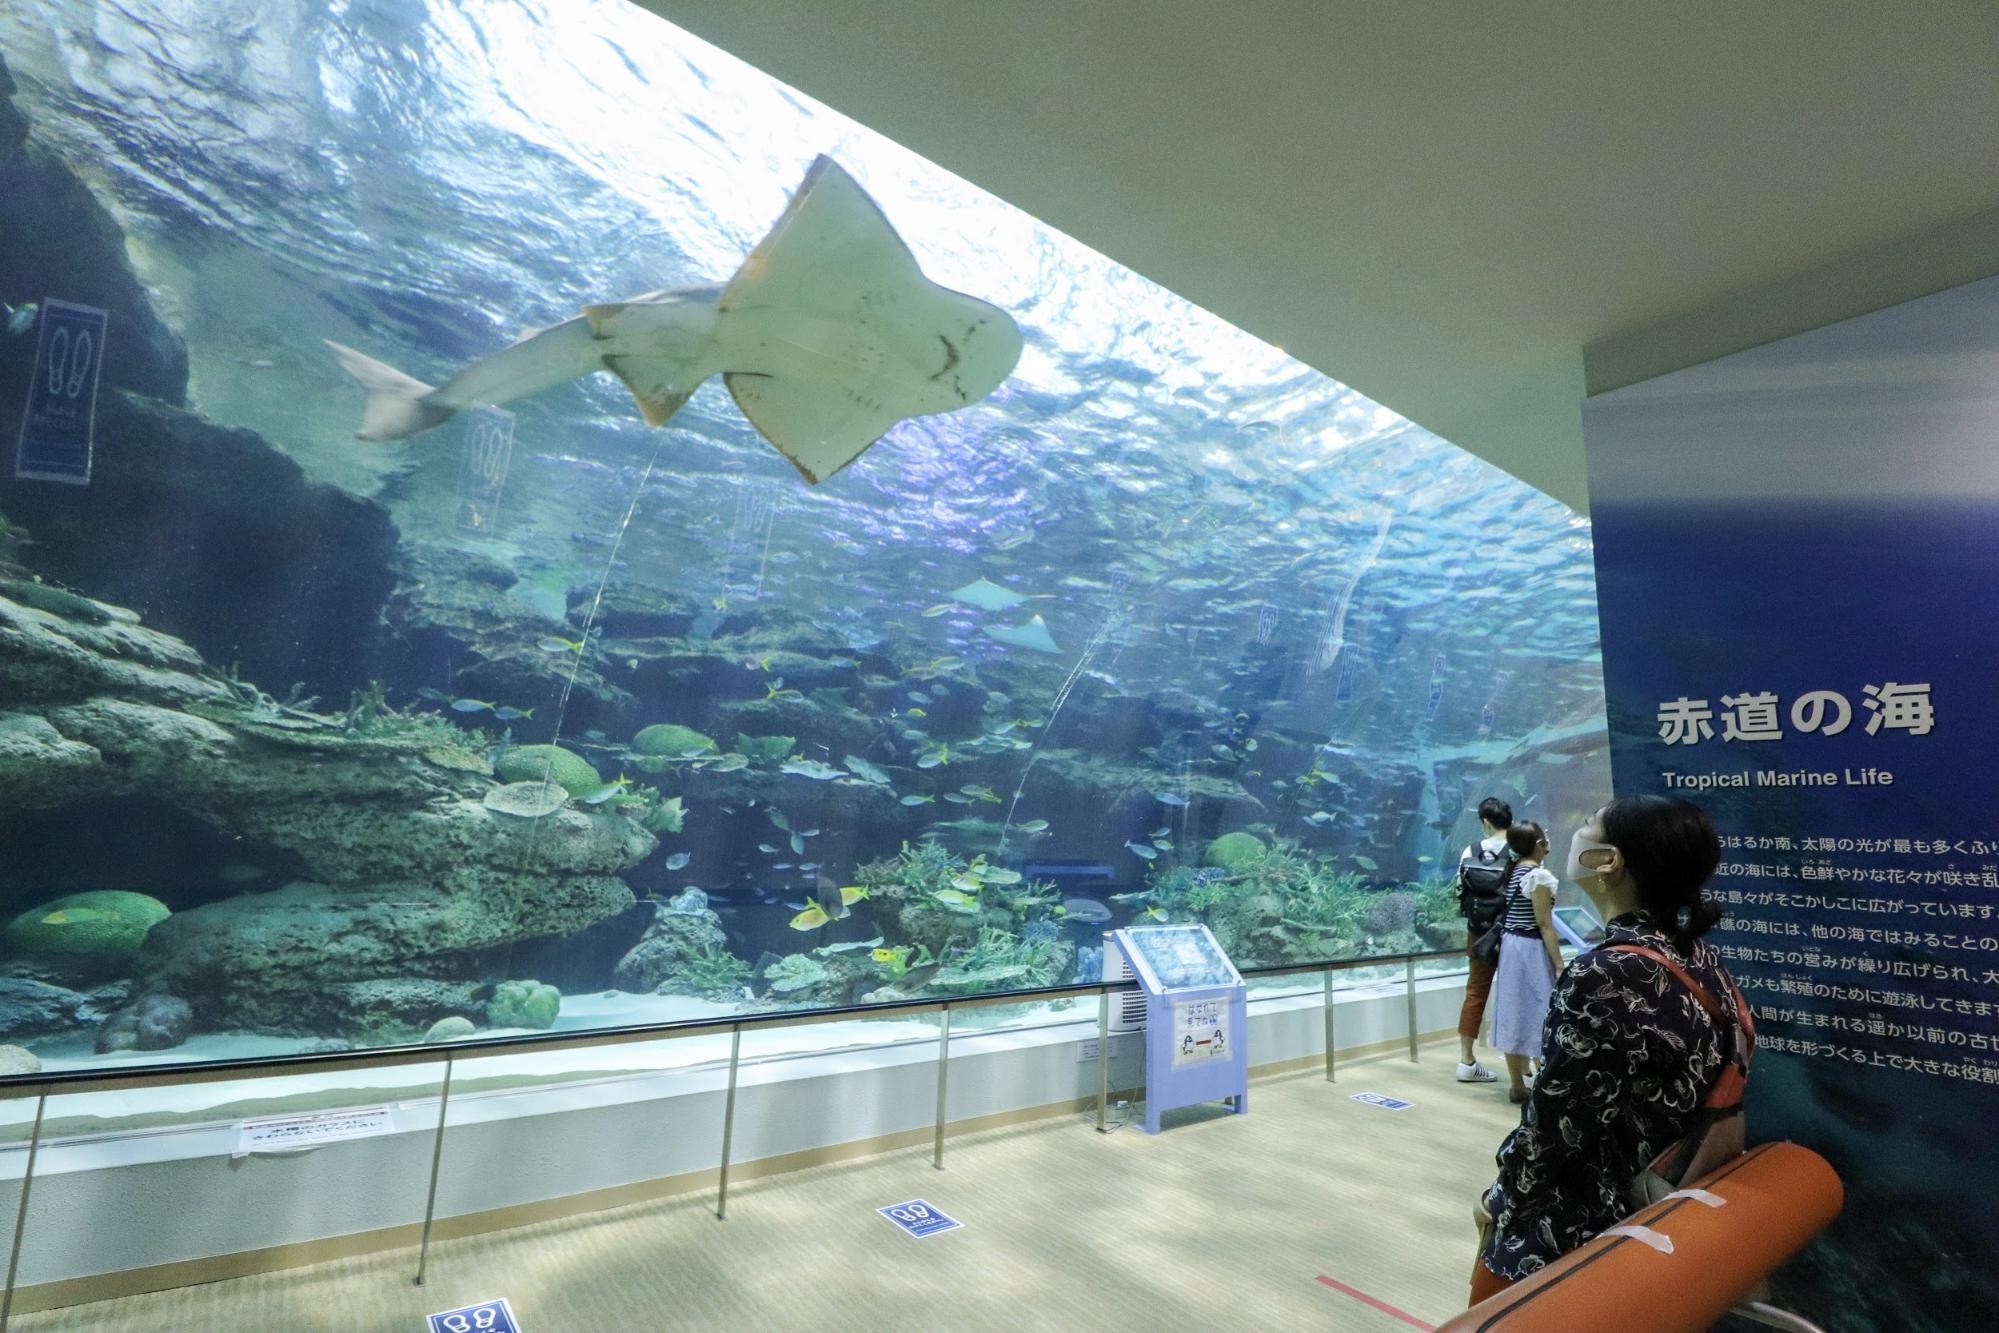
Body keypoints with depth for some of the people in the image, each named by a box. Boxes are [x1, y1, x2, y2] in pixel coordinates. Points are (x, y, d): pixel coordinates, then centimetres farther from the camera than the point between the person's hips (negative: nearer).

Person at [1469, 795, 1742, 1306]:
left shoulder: (1604, 976, -28)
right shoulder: (1700, 960, -3)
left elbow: (1555, 1123, -21)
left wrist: (1500, 1198, -4)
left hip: (1573, 1231, -7)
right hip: (1658, 1212, 7)